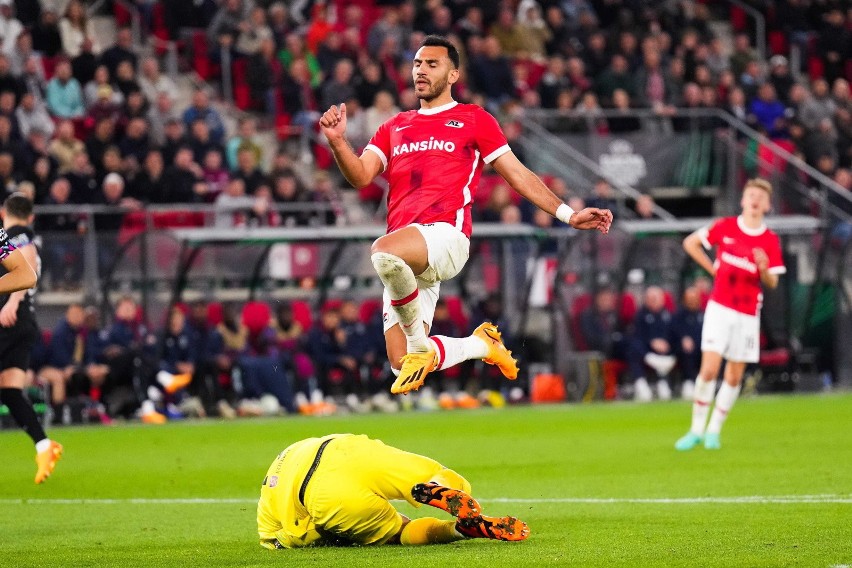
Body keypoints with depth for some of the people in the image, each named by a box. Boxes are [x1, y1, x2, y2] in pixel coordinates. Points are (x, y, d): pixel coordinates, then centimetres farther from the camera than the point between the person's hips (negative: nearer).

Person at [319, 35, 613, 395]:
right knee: (400, 364, -4)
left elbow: (517, 174, 12)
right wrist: (337, 142, -6)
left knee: (385, 252, -39)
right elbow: (361, 176, 12)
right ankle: (482, 344, 23)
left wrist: (567, 214, 5)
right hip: (405, 257, 5)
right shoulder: (394, 128, 24)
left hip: (446, 235, -5)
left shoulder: (474, 120, 13)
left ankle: (420, 344, -19)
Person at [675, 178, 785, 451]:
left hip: (748, 314, 1)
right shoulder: (725, 227, -1)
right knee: (709, 369, -11)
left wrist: (764, 269, -23)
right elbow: (690, 243, 10)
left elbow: (772, 283, -1)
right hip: (720, 307, -1)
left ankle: (714, 431, 17)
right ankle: (696, 430, 0)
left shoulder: (770, 241, -1)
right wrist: (714, 269, 5)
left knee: (734, 376, 4)